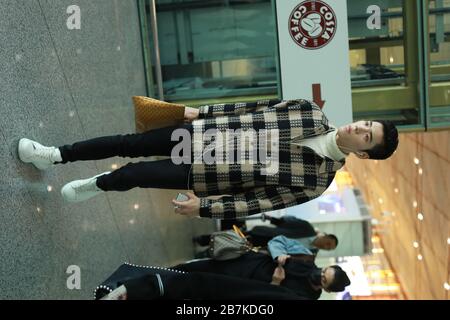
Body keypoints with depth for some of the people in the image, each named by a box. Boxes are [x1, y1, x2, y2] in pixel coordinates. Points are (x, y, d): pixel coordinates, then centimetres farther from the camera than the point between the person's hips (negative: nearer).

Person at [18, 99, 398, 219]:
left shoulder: (315, 180, -14)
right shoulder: (310, 113, -5)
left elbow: (258, 202, -14)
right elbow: (254, 109, 4)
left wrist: (204, 207, -18)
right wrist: (201, 112, 4)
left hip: (202, 172, -3)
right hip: (202, 132, 3)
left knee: (133, 174, -5)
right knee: (128, 143, 2)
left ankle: (100, 184, 32)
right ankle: (56, 155, 24)